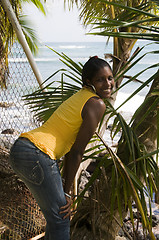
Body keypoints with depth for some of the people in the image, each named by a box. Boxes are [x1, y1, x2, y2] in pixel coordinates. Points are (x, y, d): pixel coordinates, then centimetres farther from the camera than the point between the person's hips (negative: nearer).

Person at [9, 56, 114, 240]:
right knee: (60, 219, 4)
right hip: (37, 156, -9)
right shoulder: (97, 104, -9)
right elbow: (77, 152, -10)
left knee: (55, 214, 23)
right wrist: (66, 191, -1)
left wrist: (65, 183, 18)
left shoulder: (81, 95, 19)